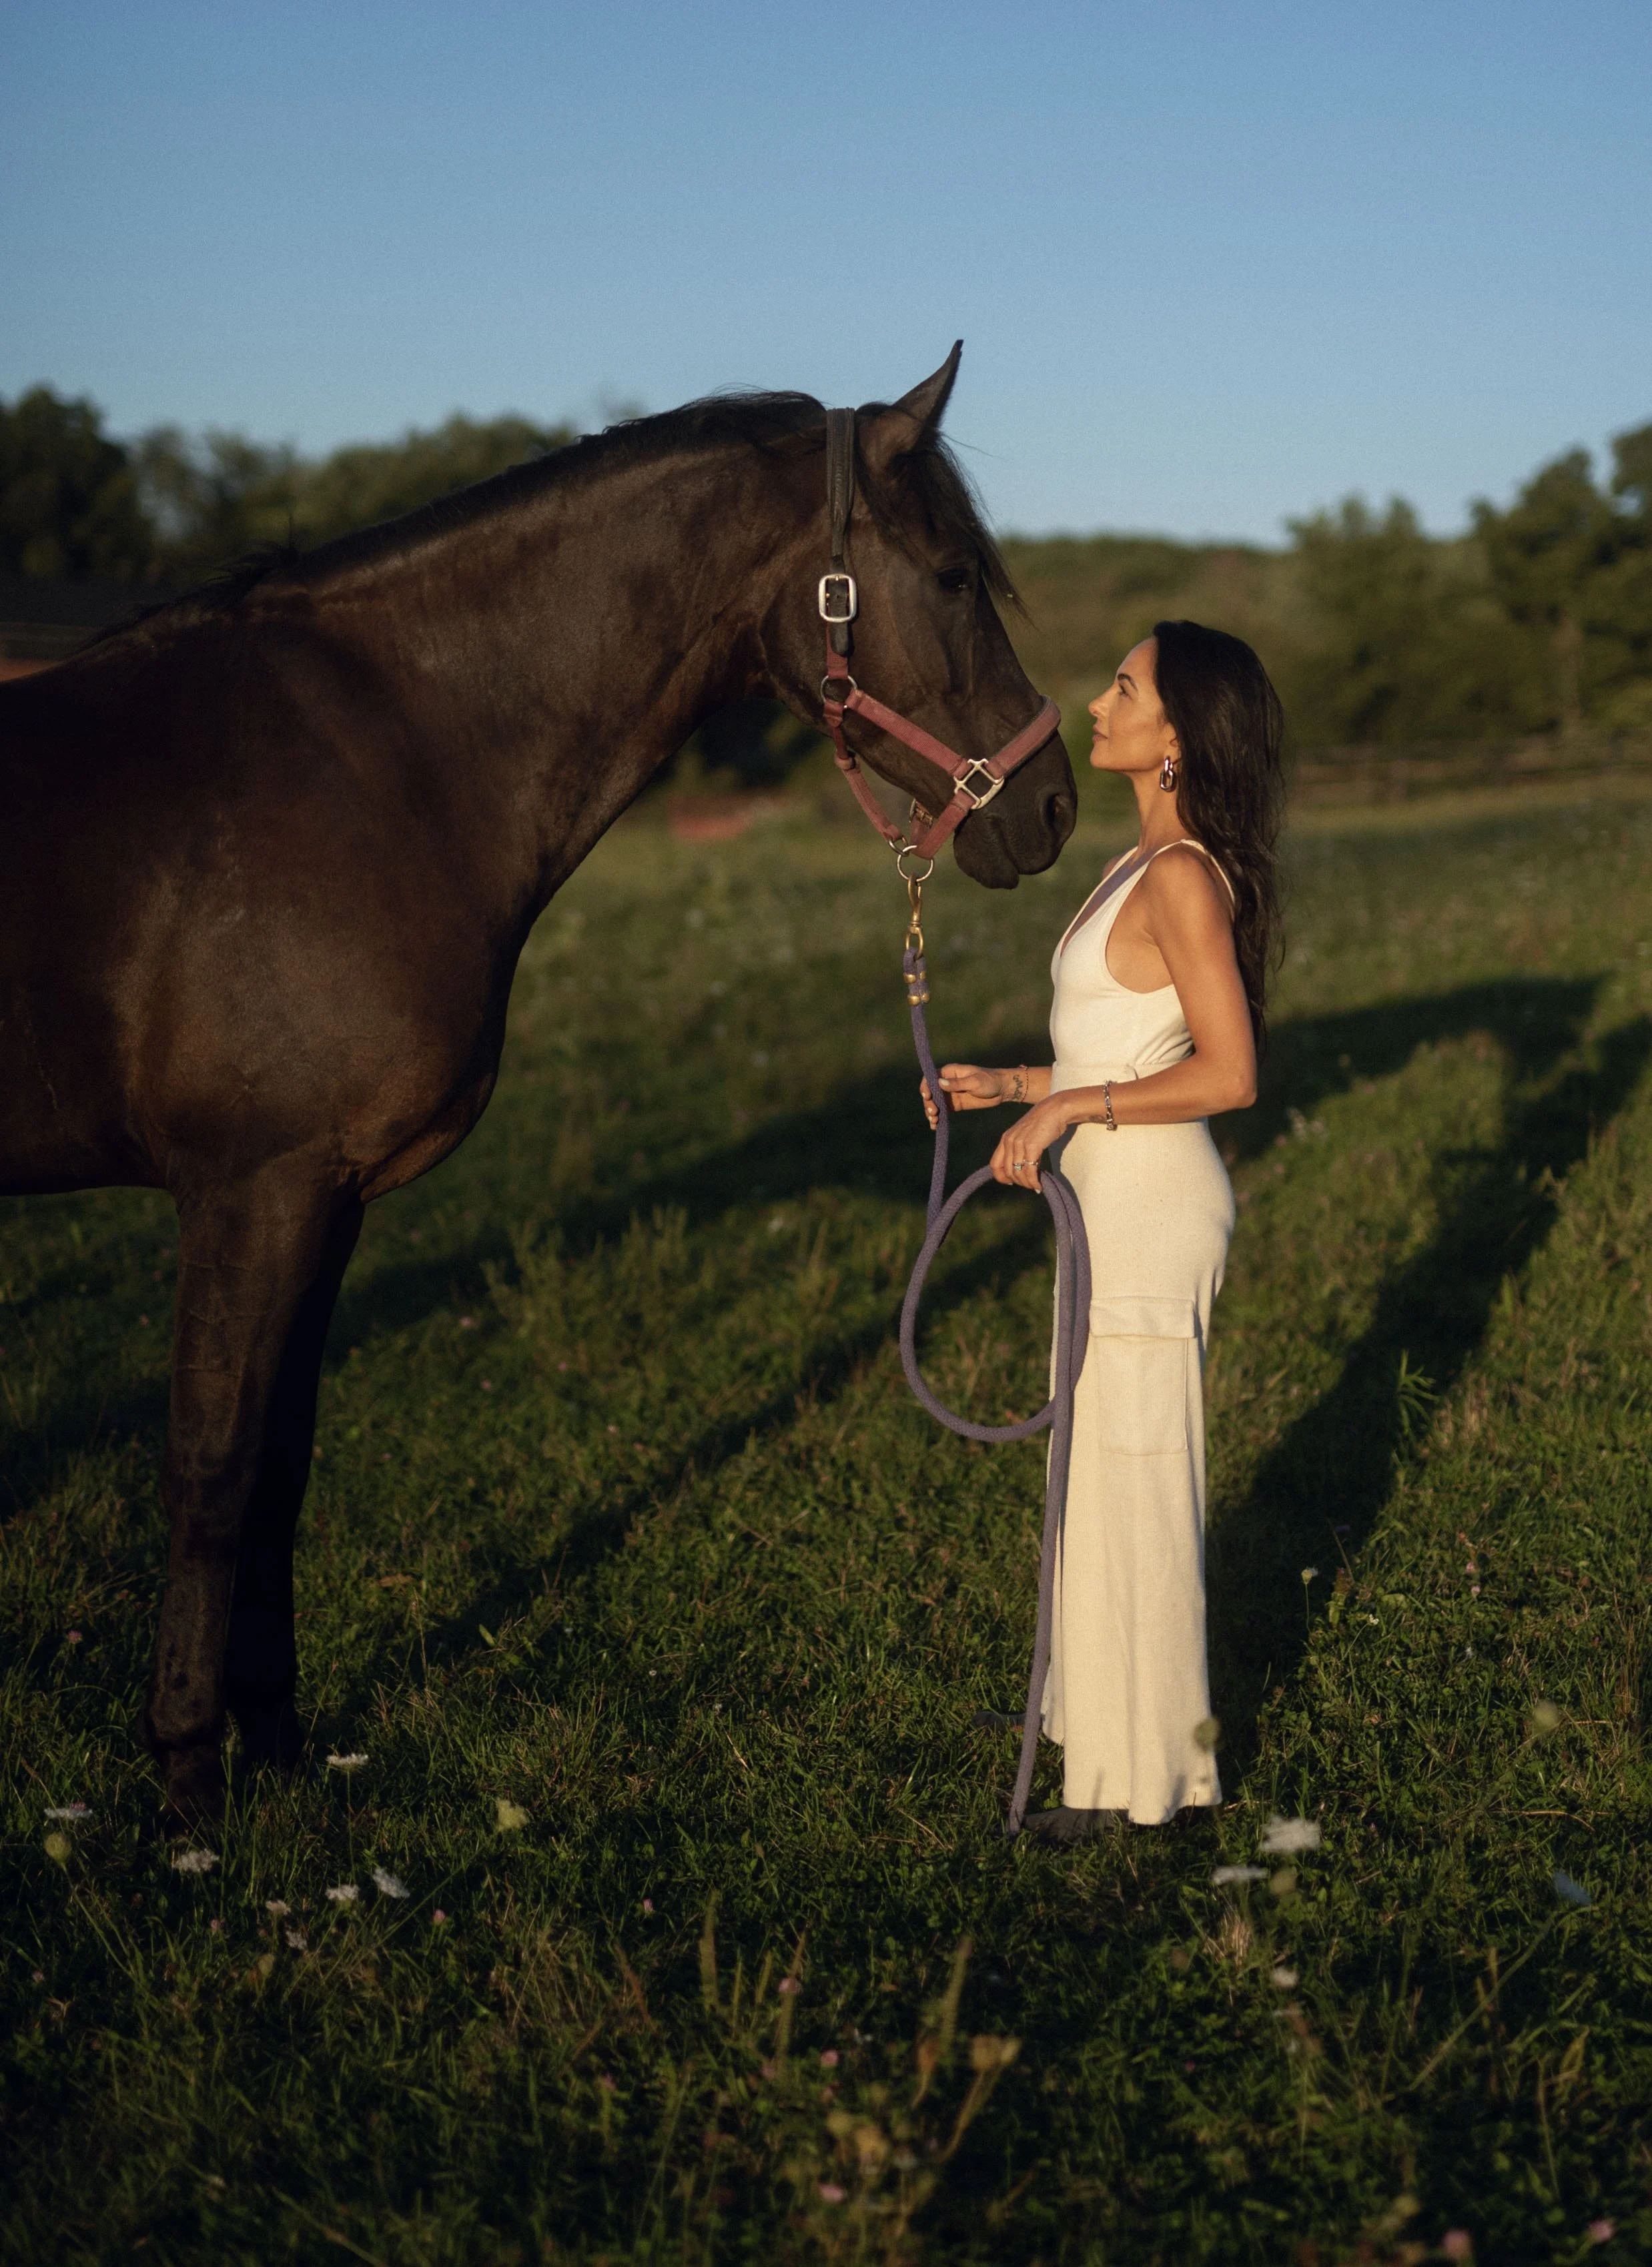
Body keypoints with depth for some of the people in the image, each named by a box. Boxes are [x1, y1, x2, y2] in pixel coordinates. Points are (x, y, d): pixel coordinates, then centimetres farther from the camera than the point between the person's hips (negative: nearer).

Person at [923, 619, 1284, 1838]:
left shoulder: (1183, 879, -19)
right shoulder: (1155, 866, 11)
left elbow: (1228, 1074, -24)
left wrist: (1070, 1106, -22)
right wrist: (1013, 1084, 15)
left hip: (1152, 1207, -10)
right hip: (1117, 1202, 10)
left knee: (1135, 1476, 0)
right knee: (1101, 1461, 21)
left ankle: (1146, 1768, 12)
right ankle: (1094, 1696, 38)